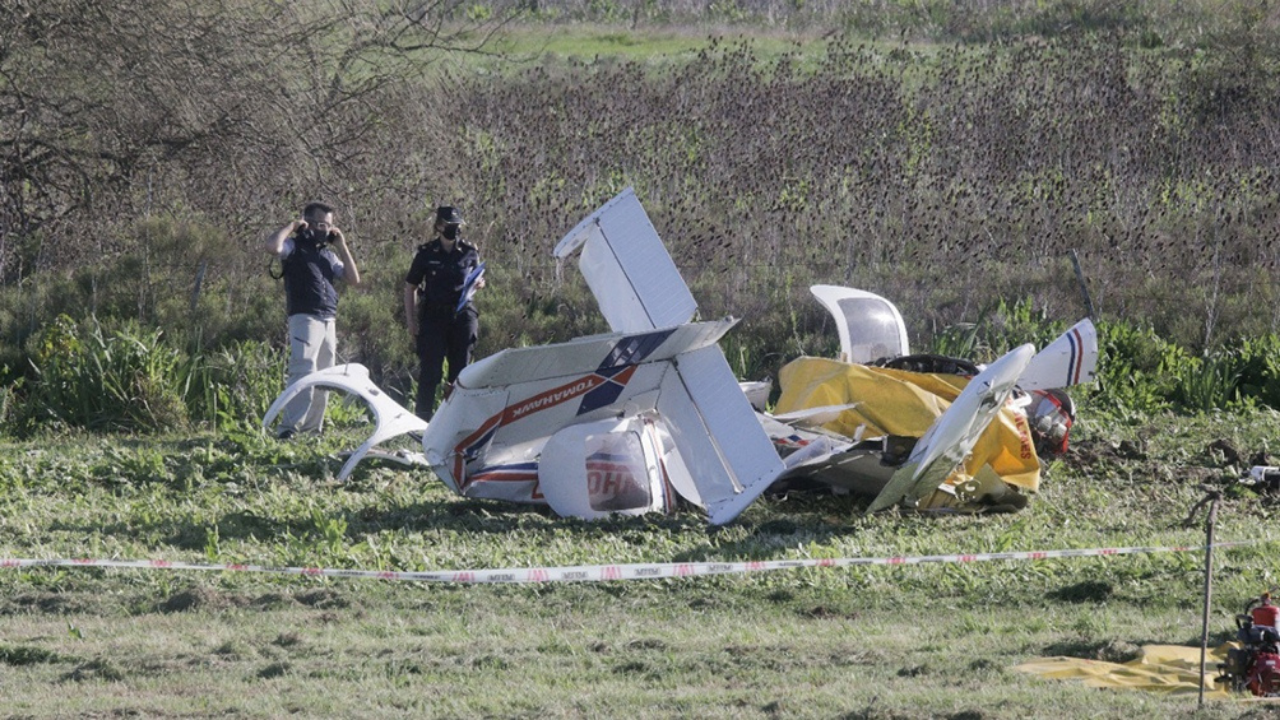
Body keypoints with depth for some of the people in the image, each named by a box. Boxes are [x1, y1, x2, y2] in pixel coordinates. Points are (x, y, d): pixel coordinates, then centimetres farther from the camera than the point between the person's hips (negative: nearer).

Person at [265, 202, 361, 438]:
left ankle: (312, 428, 11)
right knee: (304, 372, -20)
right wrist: (291, 226, -6)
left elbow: (354, 279, 14)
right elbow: (272, 246, -20)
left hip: (329, 321, 8)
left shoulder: (329, 254, 22)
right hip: (304, 318, -8)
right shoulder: (295, 246, 2)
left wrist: (342, 246, 11)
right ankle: (289, 427, -25)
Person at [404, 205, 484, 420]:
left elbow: (480, 280, 20)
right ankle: (423, 416, 3)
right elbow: (410, 287, 4)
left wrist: (478, 283, -6)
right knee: (429, 370, -4)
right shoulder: (426, 254, 0)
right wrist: (411, 321, -1)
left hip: (462, 314, 2)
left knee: (461, 369, 6)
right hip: (433, 315, -2)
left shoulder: (470, 252, 7)